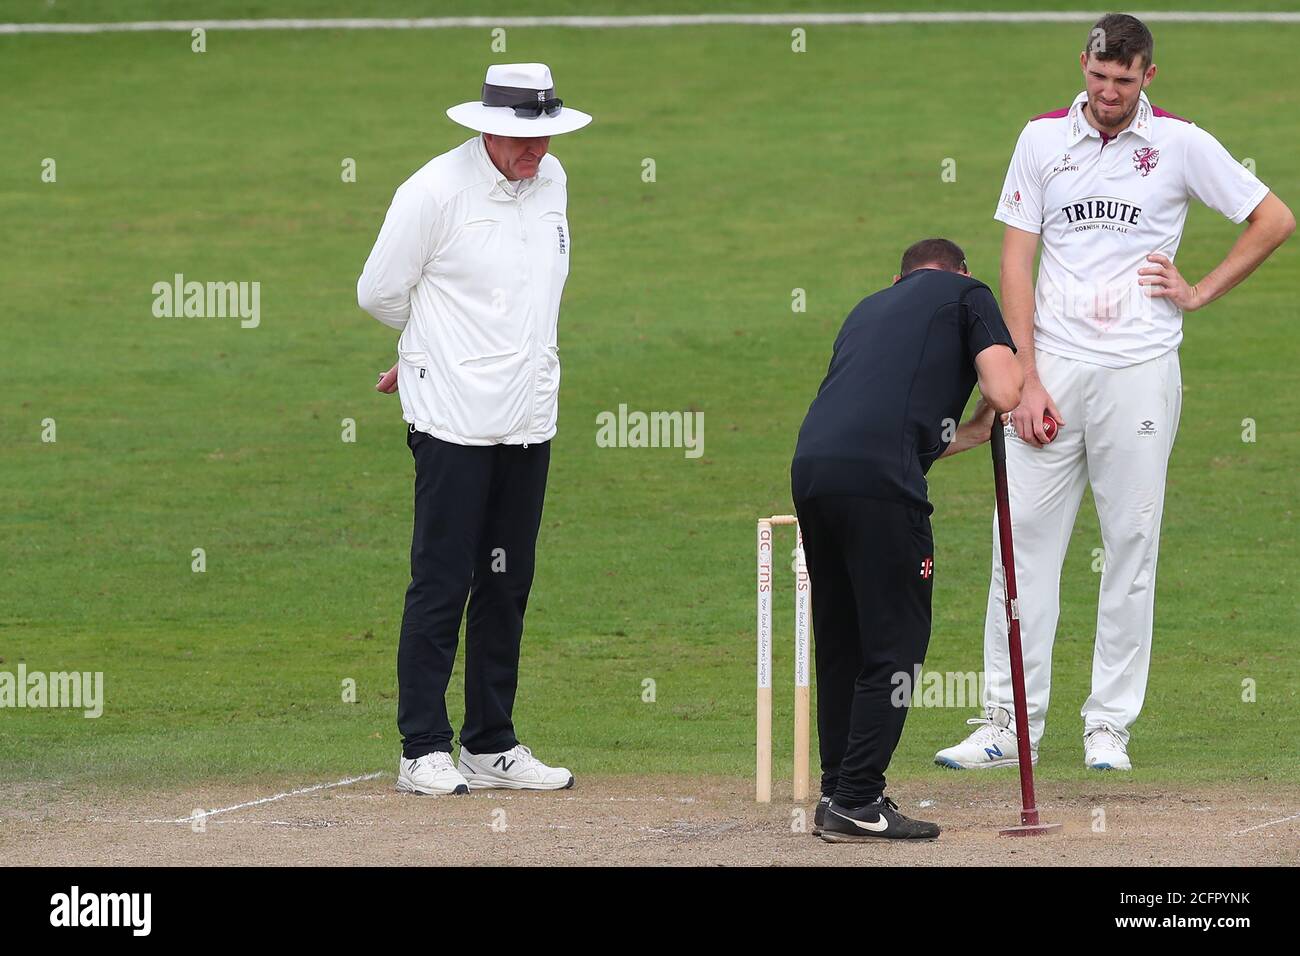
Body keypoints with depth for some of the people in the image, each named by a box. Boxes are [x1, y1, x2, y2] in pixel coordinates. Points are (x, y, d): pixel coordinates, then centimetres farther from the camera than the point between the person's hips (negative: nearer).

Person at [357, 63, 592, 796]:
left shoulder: (551, 181, 10)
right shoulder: (435, 191, -11)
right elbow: (379, 291, -3)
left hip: (528, 420, 6)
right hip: (454, 422, -6)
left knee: (507, 585, 10)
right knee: (442, 585, -4)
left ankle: (492, 747, 16)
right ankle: (424, 750, 0)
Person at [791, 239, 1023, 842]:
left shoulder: (870, 307, 33)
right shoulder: (965, 294, 16)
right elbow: (1004, 392, 2)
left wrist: (969, 435, 41)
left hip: (810, 469, 7)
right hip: (879, 480, -7)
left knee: (840, 641, 17)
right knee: (895, 640, 0)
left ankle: (838, 793, 21)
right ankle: (856, 802, -3)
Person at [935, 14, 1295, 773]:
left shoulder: (1181, 143, 1)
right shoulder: (1045, 138, 6)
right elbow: (1017, 260, 4)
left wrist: (1201, 293, 3)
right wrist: (1027, 379, -4)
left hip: (1140, 369, -1)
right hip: (1053, 368, 1)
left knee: (1132, 546, 1)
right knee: (1025, 541, -2)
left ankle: (1111, 726, 7)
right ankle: (1009, 725, 1)